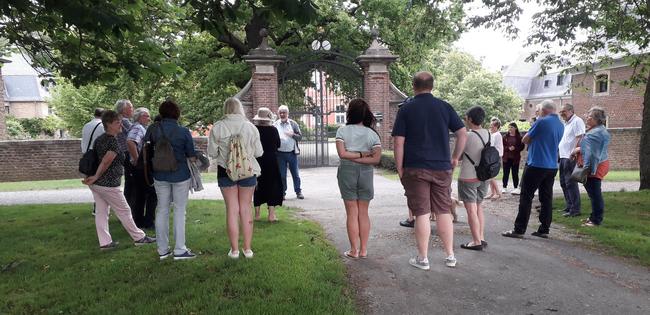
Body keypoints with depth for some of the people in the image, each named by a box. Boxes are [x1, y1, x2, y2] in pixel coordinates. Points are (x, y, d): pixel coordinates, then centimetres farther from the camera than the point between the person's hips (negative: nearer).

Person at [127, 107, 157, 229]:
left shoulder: (142, 128, 17)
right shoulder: (137, 128, -15)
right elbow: (130, 142, -33)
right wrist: (136, 159, -25)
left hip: (140, 167, 10)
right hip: (142, 166, -10)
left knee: (139, 195, 14)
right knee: (152, 194, -3)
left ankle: (138, 221, 22)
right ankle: (149, 222, 3)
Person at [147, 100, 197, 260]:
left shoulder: (154, 129, -3)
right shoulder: (183, 132, -11)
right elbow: (192, 156, -7)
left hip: (160, 175, 3)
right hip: (180, 175, -3)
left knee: (162, 210, 12)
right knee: (179, 211, 5)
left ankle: (162, 250, 19)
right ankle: (179, 250, 8)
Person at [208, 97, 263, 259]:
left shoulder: (217, 127, -7)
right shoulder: (250, 126, -6)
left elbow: (212, 152, -3)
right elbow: (259, 152, -2)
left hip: (225, 171, 0)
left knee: (232, 209, 7)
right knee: (246, 208, 10)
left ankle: (234, 249, 11)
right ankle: (247, 248, 15)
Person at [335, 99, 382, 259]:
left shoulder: (342, 131, -4)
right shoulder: (372, 133, 0)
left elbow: (342, 153, -14)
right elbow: (376, 159, -8)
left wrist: (354, 156, -5)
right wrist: (363, 155, -6)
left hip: (347, 172, -2)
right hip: (366, 173, 2)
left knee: (352, 213, 5)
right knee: (363, 213, 10)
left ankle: (354, 250, 9)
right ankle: (363, 250, 14)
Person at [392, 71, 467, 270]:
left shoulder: (406, 110, -2)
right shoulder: (444, 107, 5)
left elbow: (399, 142, -6)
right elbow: (463, 134, 4)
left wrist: (400, 169, 0)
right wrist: (455, 158, 14)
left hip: (415, 169, -2)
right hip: (442, 168, 3)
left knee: (421, 214, 2)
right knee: (443, 212, 12)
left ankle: (423, 259, 10)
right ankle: (450, 256, 19)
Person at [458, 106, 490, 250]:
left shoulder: (468, 136, -18)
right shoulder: (489, 134, 2)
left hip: (468, 177, -7)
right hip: (484, 176, 7)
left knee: (471, 209, -1)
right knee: (479, 207, 18)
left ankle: (477, 242, 1)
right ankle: (481, 238, 21)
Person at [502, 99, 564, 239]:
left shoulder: (542, 121, -12)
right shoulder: (561, 125, 10)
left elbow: (525, 140, -5)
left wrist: (532, 139, 13)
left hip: (536, 165, -7)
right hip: (552, 166, 7)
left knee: (526, 197, -3)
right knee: (547, 198, 10)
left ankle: (519, 229, -2)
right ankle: (544, 230, 13)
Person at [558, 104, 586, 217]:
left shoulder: (577, 121, -8)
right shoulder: (565, 123, 20)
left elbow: (580, 138, -17)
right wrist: (559, 154, 17)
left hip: (570, 157, -10)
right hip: (562, 157, 10)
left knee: (570, 183, -8)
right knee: (564, 182, 12)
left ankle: (575, 209, -4)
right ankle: (569, 207, 21)